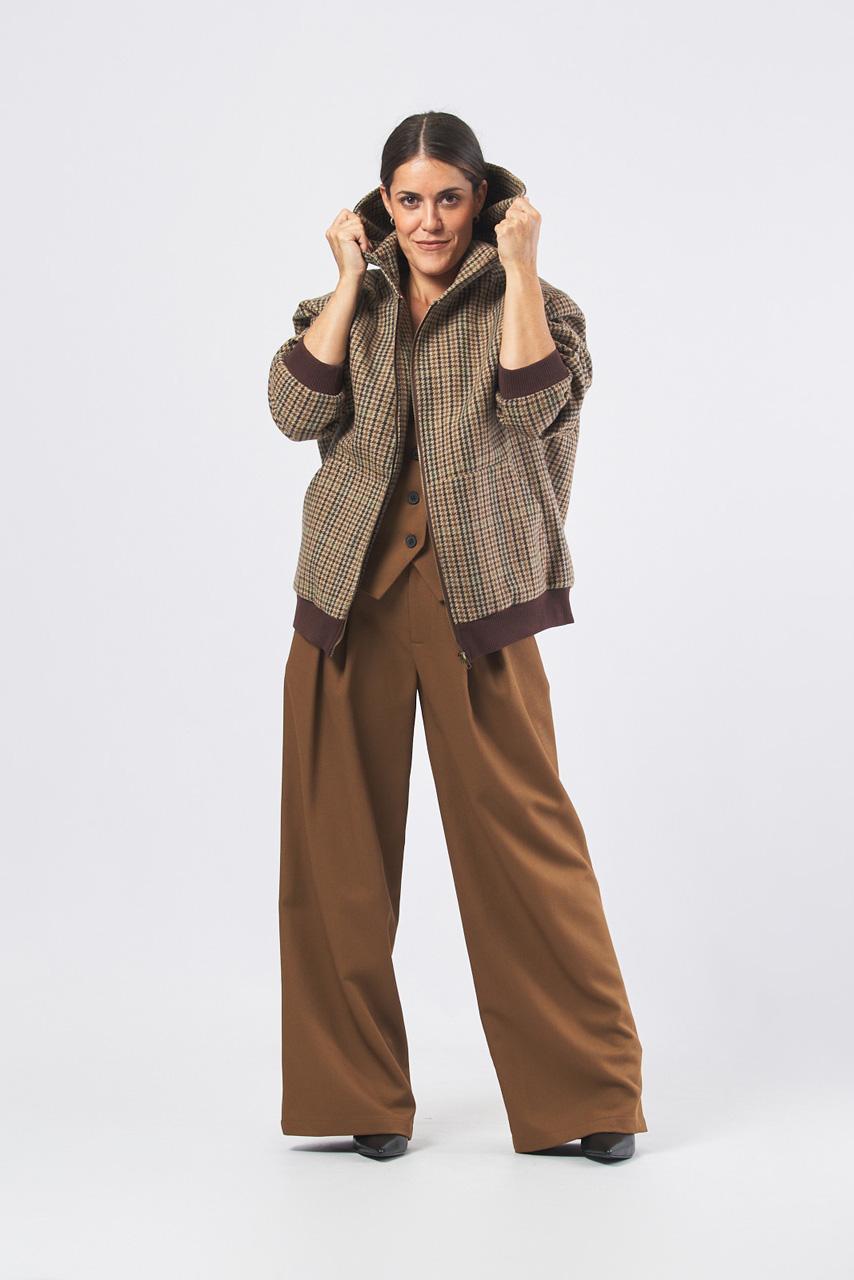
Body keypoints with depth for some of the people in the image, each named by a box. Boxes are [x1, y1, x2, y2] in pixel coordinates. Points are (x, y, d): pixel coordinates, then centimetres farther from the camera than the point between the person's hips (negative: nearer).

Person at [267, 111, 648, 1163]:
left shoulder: (526, 302, 6)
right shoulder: (348, 304, 13)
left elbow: (530, 407, -14)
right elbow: (299, 410, -4)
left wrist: (520, 267, -11)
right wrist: (350, 281, -3)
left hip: (477, 595, -3)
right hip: (353, 593, 3)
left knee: (521, 830, -4)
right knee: (342, 840, 4)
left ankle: (586, 1089, 9)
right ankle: (359, 1093, 17)